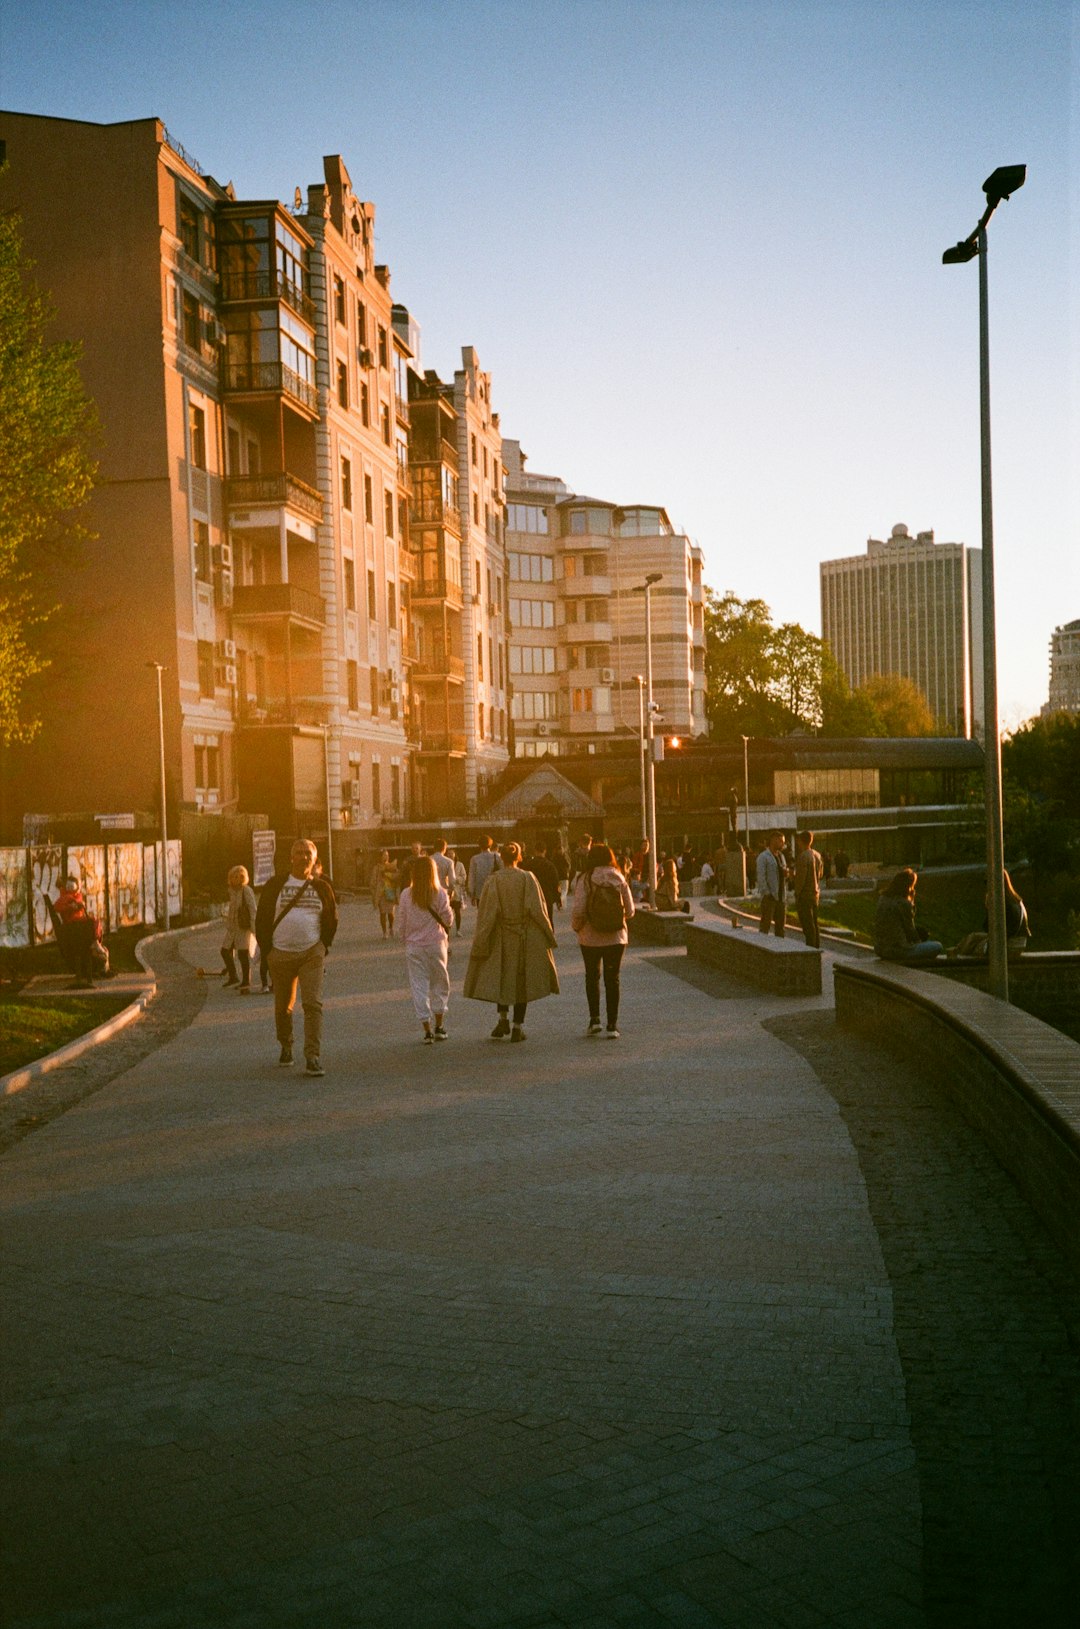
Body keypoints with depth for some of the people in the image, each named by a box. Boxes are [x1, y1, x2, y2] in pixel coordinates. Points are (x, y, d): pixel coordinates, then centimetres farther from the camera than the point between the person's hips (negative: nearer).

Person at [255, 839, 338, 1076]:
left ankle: (313, 1058, -13)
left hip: (312, 954, -1)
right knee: (283, 1006, 11)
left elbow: (332, 919, 15)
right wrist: (267, 949, 2)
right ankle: (285, 1047, 35)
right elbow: (262, 917, 5)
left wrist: (323, 946, 9)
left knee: (313, 1004, -13)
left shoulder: (322, 887, 4)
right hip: (280, 955, 1)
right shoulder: (276, 885, 2)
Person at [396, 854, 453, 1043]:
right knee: (439, 985, 15)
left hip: (414, 947, 0)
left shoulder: (406, 895, -7)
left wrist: (401, 935, 18)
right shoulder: (440, 894, -10)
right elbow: (448, 921, -5)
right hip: (436, 944, 0)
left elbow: (401, 924, -1)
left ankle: (427, 1031, 3)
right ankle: (439, 1027, 18)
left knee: (419, 985, 5)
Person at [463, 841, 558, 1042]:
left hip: (500, 938, 0)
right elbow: (538, 910, -8)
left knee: (500, 978, 18)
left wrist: (480, 943, -5)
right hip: (526, 937, 0)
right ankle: (518, 1026, 8)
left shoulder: (493, 880, -8)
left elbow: (486, 913, -9)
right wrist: (549, 935, 2)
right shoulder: (528, 878, -7)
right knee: (522, 980, 8)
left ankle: (503, 1019, 11)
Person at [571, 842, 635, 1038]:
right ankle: (612, 1025, 8)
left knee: (592, 977, 17)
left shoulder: (585, 880, -11)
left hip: (590, 939, -2)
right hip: (616, 938, 2)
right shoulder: (619, 879, -3)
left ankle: (594, 1018, 9)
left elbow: (578, 910, -15)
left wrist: (576, 927, 4)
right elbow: (630, 911, -1)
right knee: (612, 979, 10)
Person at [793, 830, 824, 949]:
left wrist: (797, 894, -11)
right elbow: (820, 874, 17)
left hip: (805, 894, -8)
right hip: (815, 894, 8)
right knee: (814, 923, 15)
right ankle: (816, 947, 19)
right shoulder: (817, 855, 7)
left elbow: (801, 877, -20)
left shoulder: (803, 857, -18)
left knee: (808, 925, -5)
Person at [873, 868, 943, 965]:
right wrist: (918, 941, 11)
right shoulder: (904, 903, -18)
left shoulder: (882, 898, 5)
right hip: (897, 951, -8)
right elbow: (910, 929, -5)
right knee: (937, 946, 6)